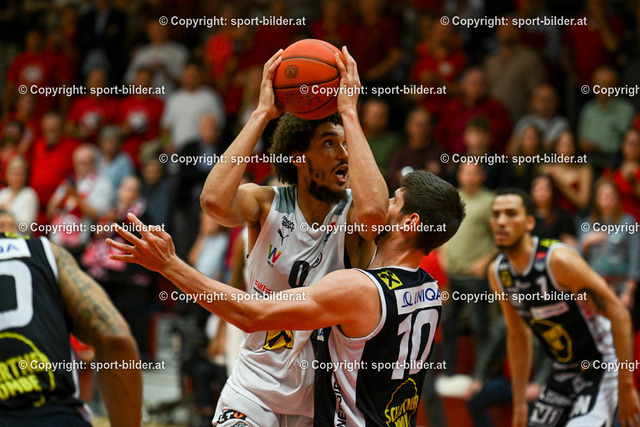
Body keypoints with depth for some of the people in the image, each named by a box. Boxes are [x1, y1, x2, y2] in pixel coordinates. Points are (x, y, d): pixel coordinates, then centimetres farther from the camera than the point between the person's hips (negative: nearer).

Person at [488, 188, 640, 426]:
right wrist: (519, 404, 12)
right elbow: (518, 338, 12)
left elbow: (619, 316, -22)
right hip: (563, 371, 8)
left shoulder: (559, 260, -25)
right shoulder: (498, 273, -2)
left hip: (601, 368, -8)